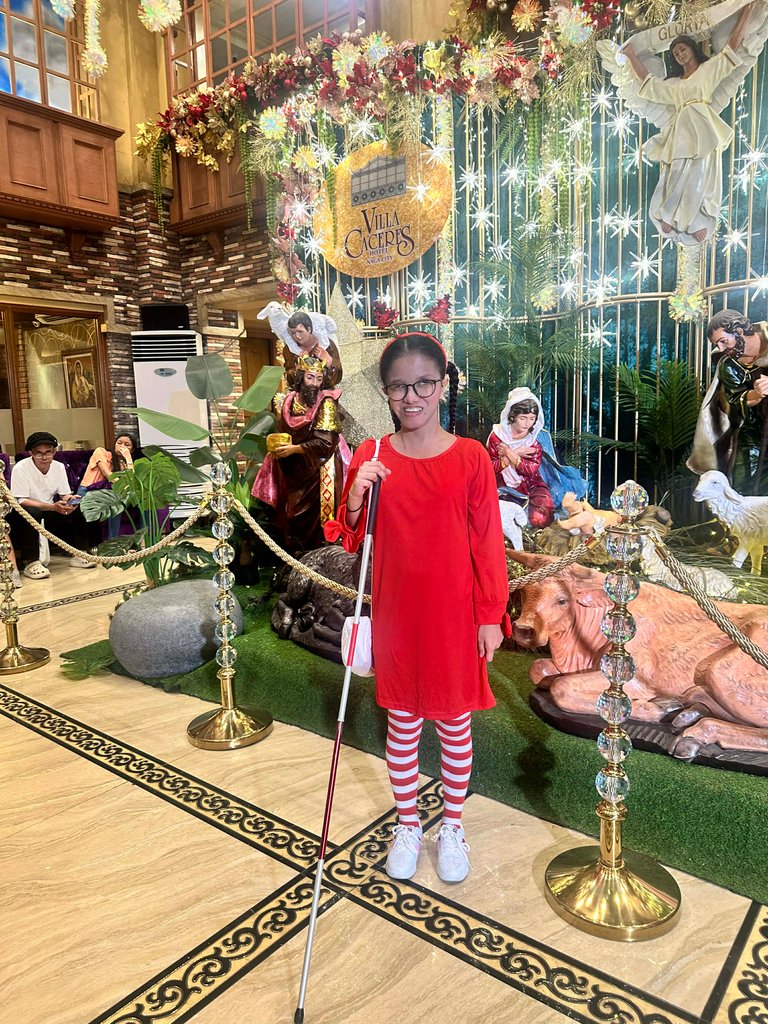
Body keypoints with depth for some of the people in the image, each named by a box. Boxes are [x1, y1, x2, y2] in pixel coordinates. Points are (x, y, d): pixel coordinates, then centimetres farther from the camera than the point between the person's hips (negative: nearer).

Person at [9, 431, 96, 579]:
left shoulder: (59, 467, -4)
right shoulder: (21, 468, -20)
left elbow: (65, 494, 1)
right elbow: (21, 501, -24)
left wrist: (70, 500, -26)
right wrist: (52, 507, -37)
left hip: (48, 512, 5)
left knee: (78, 509, -13)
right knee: (31, 512, -37)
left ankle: (78, 555, -2)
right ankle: (30, 562, -29)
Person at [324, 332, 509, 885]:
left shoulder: (471, 457, -8)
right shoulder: (371, 457, -2)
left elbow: (487, 542, -5)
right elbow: (353, 542, 1)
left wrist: (492, 615, -5)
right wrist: (354, 497, -18)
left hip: (454, 615, -1)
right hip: (396, 614, 2)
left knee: (455, 723, 15)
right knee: (402, 724, 17)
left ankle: (453, 824, 38)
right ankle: (408, 824, 39)